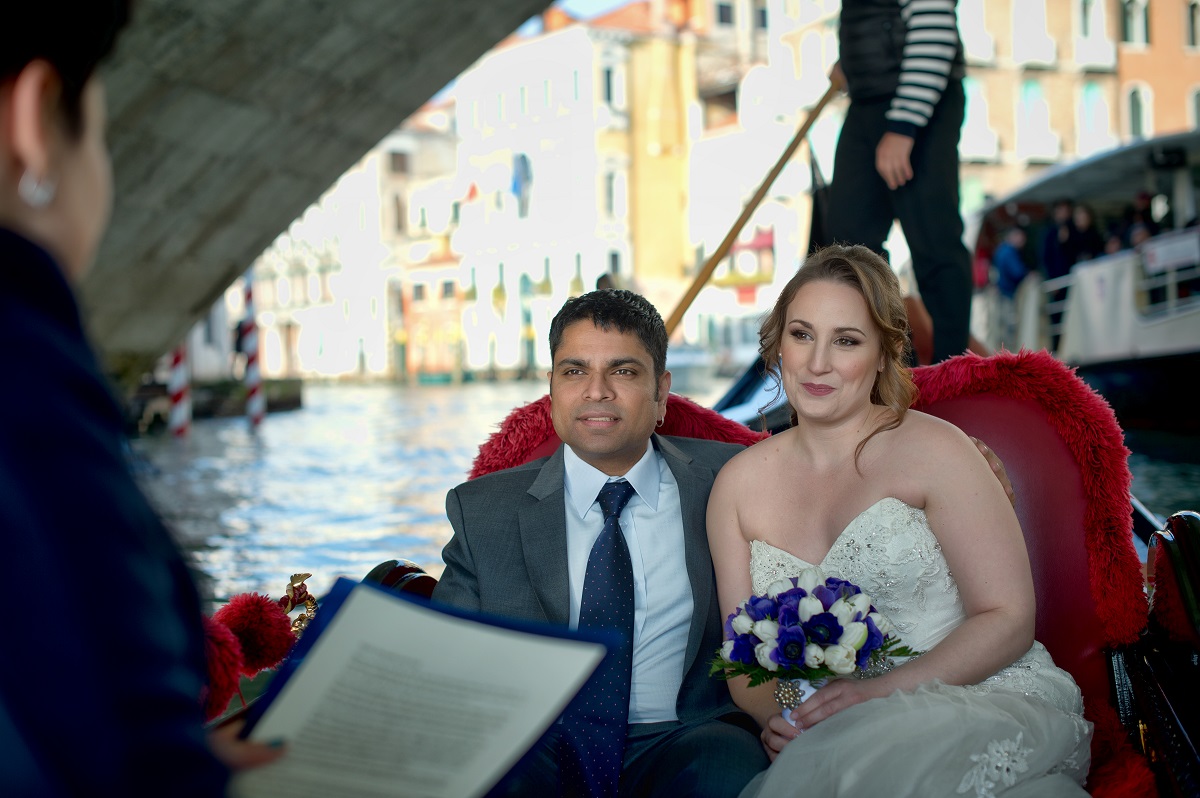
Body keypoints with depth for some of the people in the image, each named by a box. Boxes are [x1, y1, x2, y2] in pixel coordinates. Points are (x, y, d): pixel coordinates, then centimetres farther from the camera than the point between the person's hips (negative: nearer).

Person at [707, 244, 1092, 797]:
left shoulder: (933, 450, -5)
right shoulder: (740, 483, 7)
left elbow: (1007, 618, -8)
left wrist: (880, 691, -20)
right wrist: (775, 717, -13)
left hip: (984, 700, -3)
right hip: (834, 736, 3)